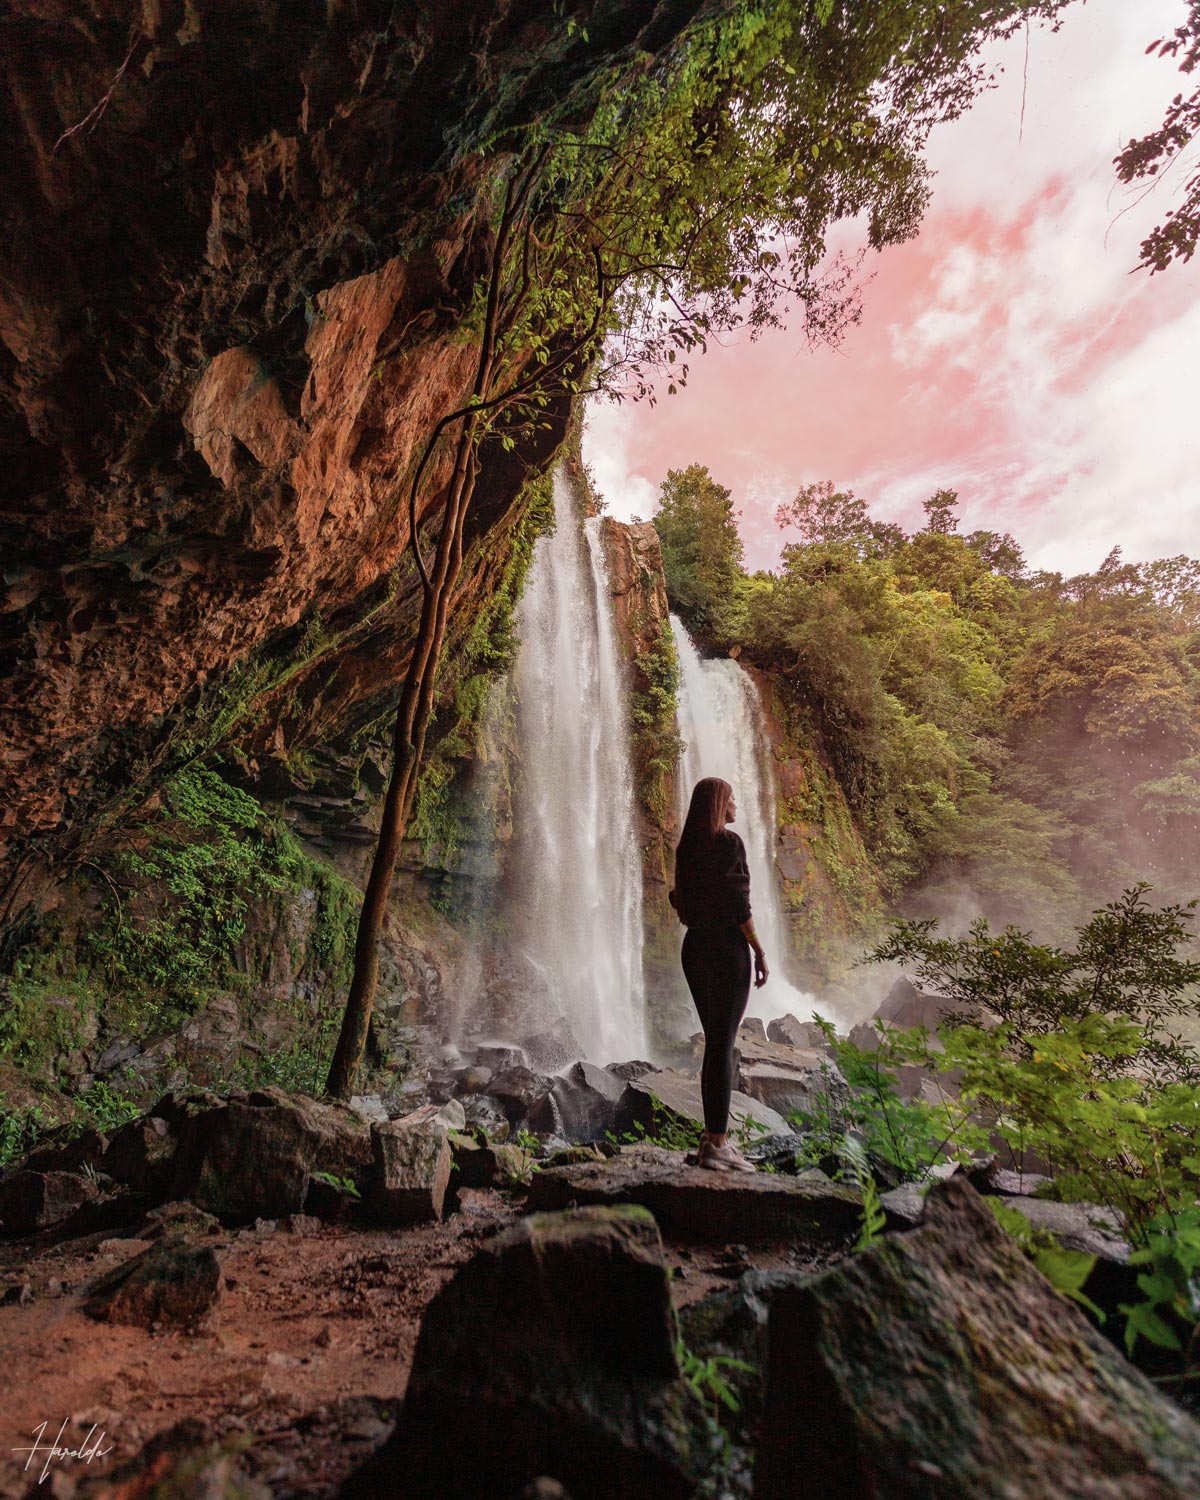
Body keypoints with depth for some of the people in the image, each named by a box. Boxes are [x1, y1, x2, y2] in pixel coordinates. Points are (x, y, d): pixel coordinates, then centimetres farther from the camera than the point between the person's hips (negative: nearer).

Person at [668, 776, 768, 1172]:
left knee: (714, 1042, 17)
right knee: (723, 1045, -1)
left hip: (694, 947, 8)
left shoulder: (686, 847, 10)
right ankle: (716, 1144, 6)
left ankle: (714, 1135, 26)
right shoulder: (730, 842, -11)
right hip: (727, 947, -7)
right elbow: (738, 903, -15)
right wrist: (759, 950, -8)